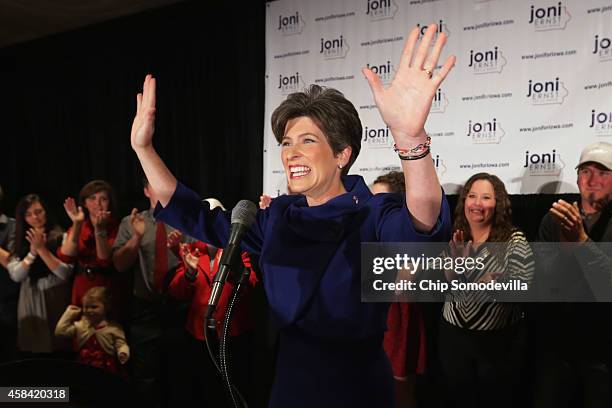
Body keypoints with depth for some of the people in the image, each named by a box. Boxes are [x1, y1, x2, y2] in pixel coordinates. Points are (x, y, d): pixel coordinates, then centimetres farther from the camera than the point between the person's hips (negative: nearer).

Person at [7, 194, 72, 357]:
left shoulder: (61, 237, -5)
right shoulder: (20, 240, 8)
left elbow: (65, 273, -14)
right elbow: (15, 275, -3)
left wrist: (42, 249, -17)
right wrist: (33, 251, -15)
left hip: (55, 303, -3)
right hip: (29, 305, 4)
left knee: (57, 357, 3)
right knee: (30, 360, 9)